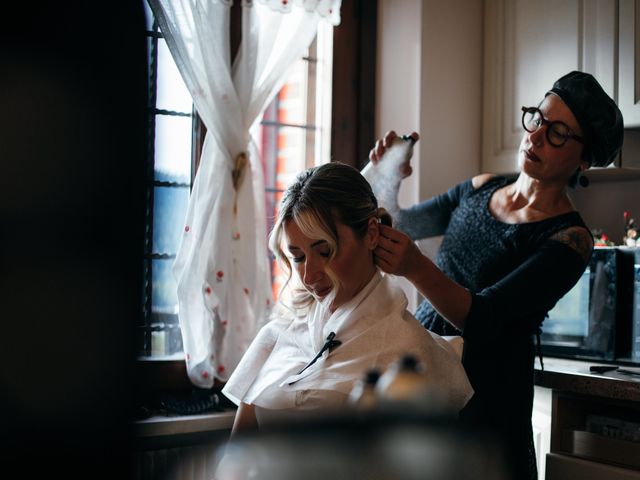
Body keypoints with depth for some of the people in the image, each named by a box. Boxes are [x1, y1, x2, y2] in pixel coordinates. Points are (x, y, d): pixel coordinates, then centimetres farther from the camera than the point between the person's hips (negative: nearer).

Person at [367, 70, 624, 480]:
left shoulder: (569, 239, -14)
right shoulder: (481, 189, 4)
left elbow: (481, 318, -24)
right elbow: (402, 226, 15)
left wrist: (416, 268, -41)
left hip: (485, 398, -6)